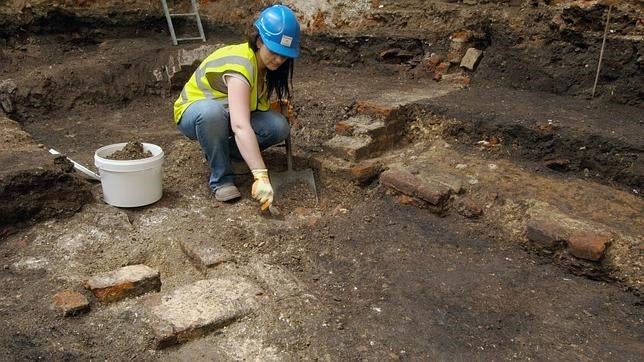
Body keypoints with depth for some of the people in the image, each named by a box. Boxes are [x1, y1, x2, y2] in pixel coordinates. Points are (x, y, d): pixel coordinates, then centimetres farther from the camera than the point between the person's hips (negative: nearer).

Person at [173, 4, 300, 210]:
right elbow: (240, 127, -48)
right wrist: (261, 176, -55)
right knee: (212, 111, -43)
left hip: (231, 113, 7)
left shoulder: (266, 63, -9)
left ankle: (219, 152, 3)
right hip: (193, 113, -6)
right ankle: (222, 178, -21)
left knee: (279, 127, -21)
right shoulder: (241, 65, -35)